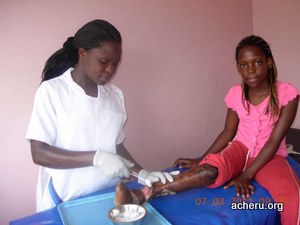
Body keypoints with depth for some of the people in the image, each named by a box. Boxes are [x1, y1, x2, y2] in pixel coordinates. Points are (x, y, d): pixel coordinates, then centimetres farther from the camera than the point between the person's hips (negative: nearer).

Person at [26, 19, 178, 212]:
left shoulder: (116, 95, 1)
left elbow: (116, 146, 6)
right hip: (65, 202, -3)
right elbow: (39, 153, -14)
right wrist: (96, 158, -23)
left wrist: (141, 173, -8)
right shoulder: (51, 91, -11)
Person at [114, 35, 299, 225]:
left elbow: (274, 141, -17)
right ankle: (141, 195, -43)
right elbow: (228, 133, 2)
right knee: (209, 169, -33)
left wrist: (246, 175, -23)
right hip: (241, 148, 1)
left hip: (270, 156, 0)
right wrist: (200, 160, -6)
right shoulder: (236, 93, -6)